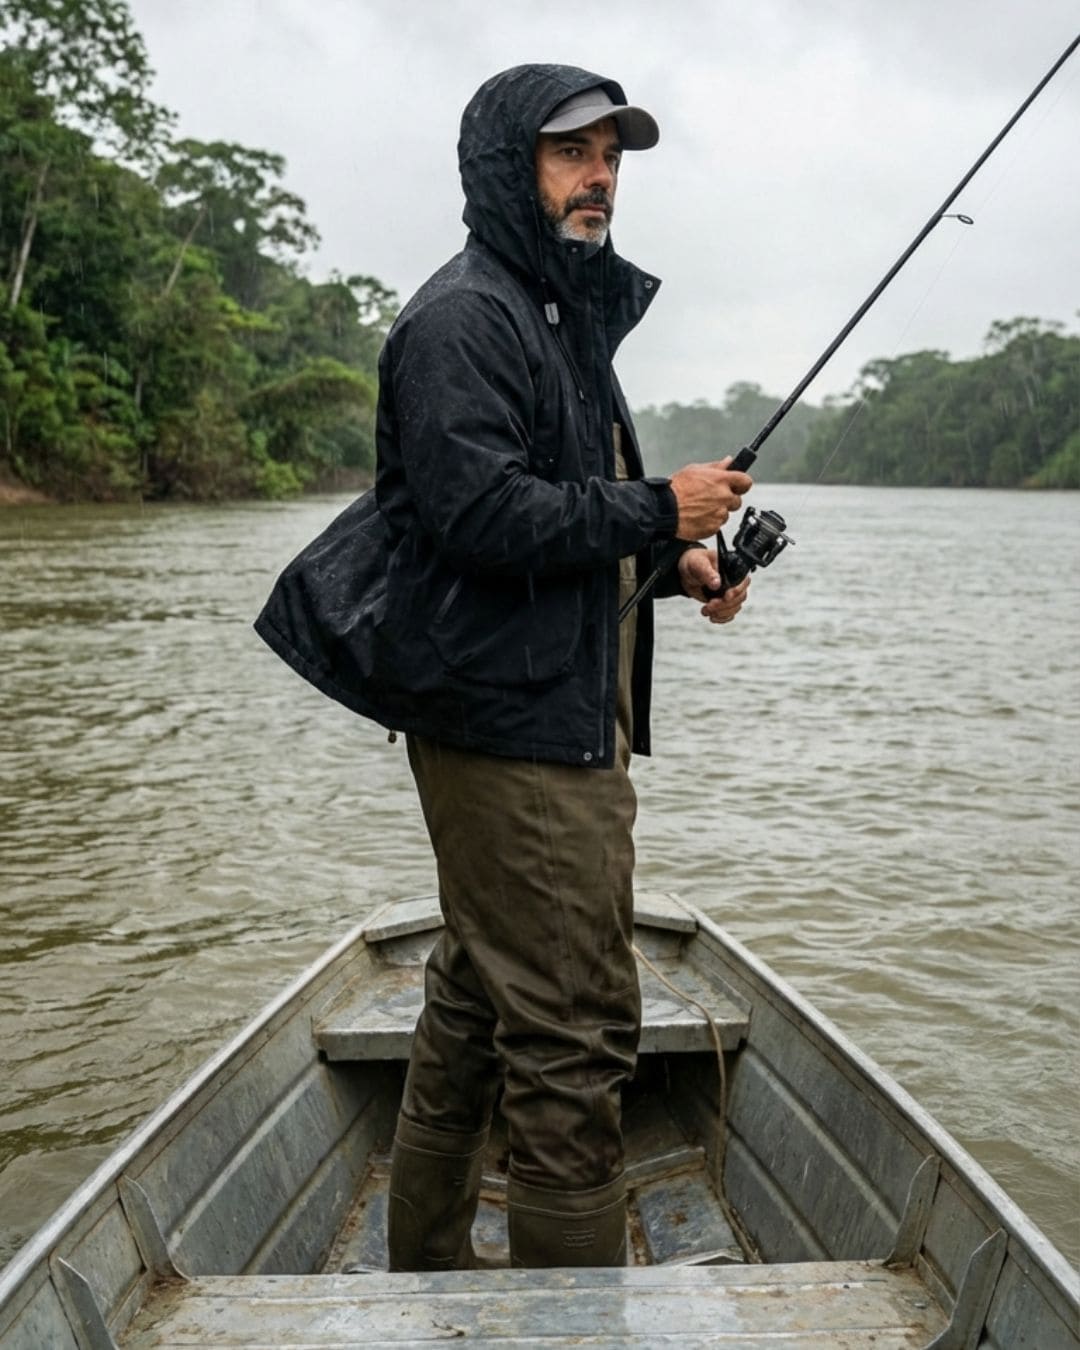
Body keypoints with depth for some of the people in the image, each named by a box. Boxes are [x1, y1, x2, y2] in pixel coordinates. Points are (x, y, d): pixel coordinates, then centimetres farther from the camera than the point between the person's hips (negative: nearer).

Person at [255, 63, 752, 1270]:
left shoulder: (566, 317, 23)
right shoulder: (464, 318, -10)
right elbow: (481, 512, -23)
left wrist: (677, 567, 11)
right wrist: (660, 509, -13)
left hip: (557, 724, 11)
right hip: (514, 728, -11)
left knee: (473, 1012, 17)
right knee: (571, 1034, -8)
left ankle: (426, 1281, 32)